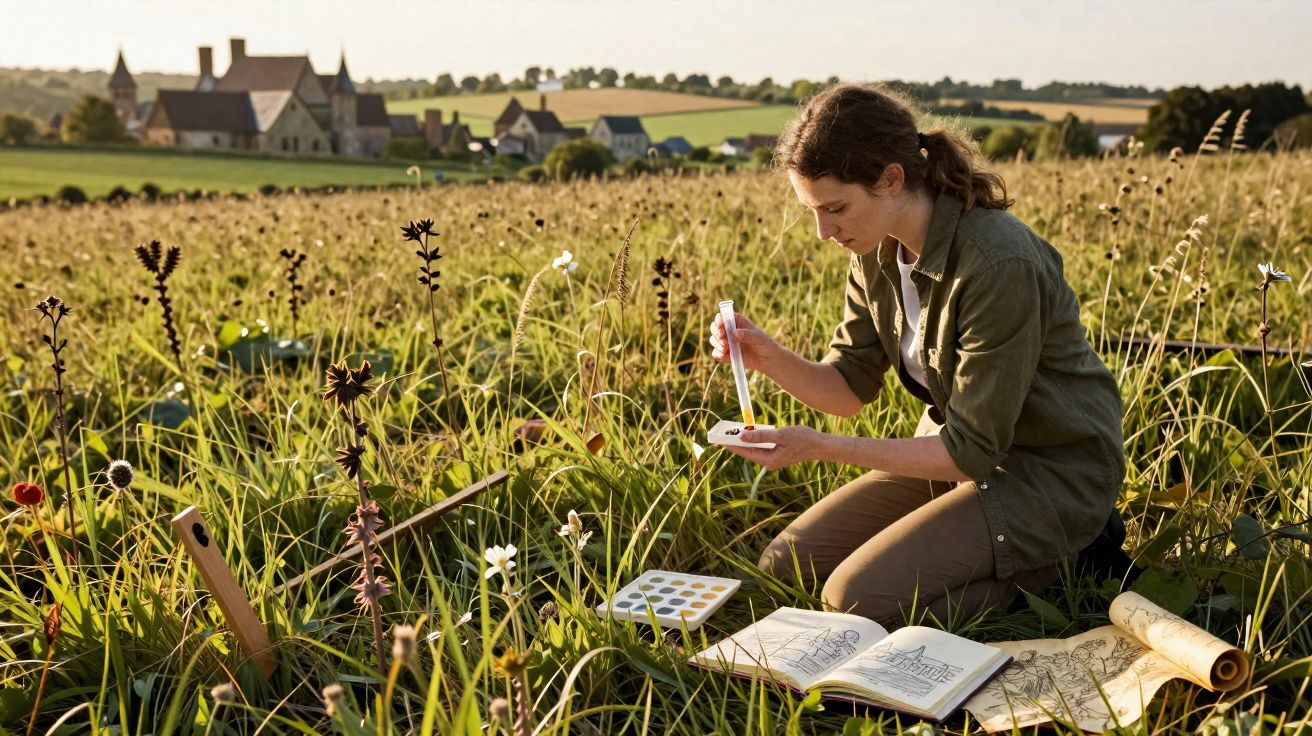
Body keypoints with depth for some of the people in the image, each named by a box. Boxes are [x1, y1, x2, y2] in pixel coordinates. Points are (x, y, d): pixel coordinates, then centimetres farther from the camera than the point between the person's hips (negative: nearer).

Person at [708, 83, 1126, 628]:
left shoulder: (1000, 265, -30)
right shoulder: (879, 251, -5)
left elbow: (972, 449, -26)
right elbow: (851, 386, 2)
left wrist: (819, 448, -29)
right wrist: (770, 358, -18)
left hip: (1048, 476, -8)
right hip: (962, 446, 8)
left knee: (856, 598, -20)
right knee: (786, 564, 3)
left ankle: (1050, 563, -1)